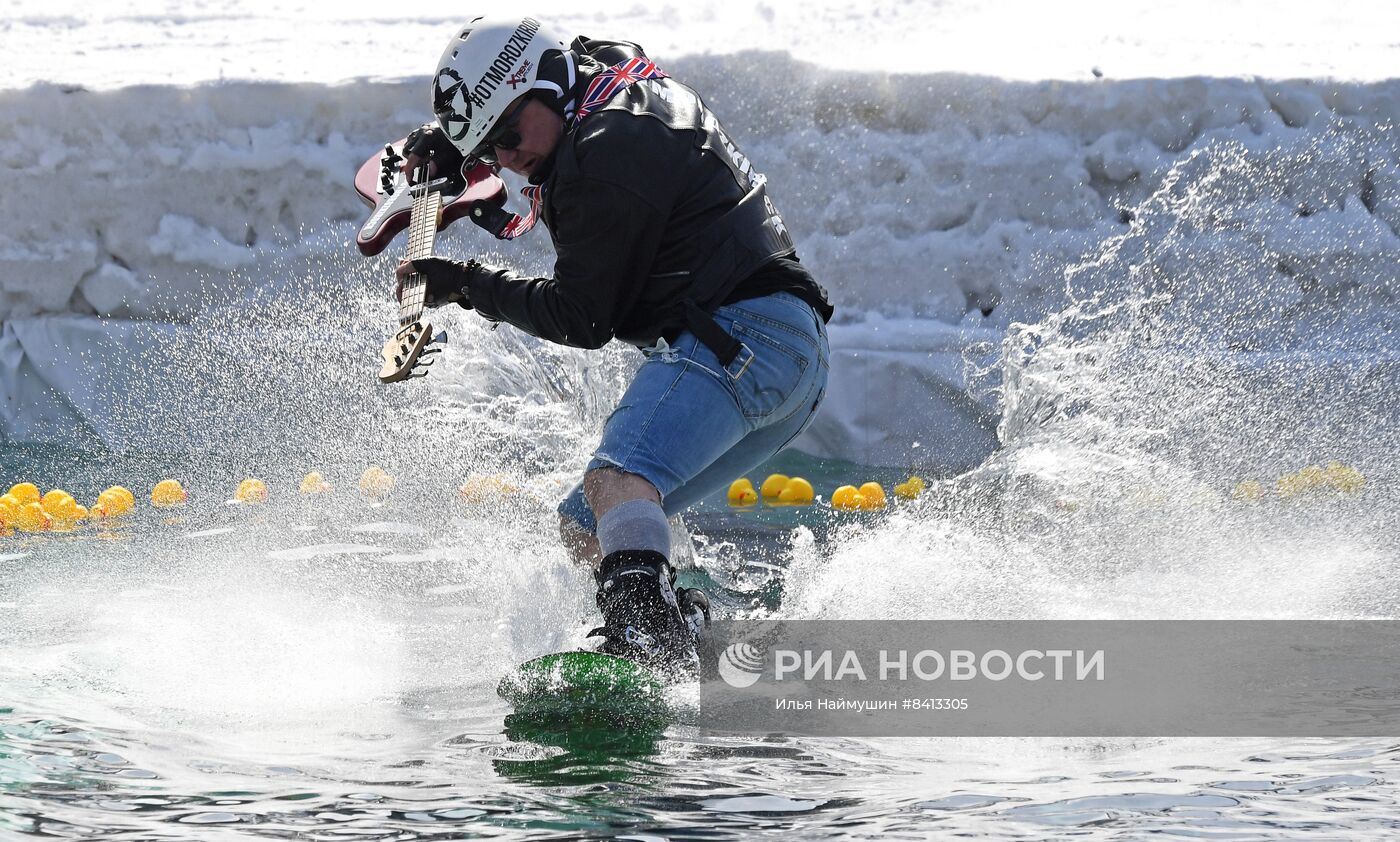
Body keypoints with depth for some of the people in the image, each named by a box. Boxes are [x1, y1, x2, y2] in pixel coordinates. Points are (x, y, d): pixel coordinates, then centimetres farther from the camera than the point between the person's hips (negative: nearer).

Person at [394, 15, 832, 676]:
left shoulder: (604, 155, -11)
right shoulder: (629, 94, 20)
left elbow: (581, 320, -8)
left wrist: (464, 285, 2)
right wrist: (446, 146, 25)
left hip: (738, 333, -11)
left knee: (615, 478, -34)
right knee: (584, 525, 14)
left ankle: (645, 632, -57)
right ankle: (691, 637, -1)